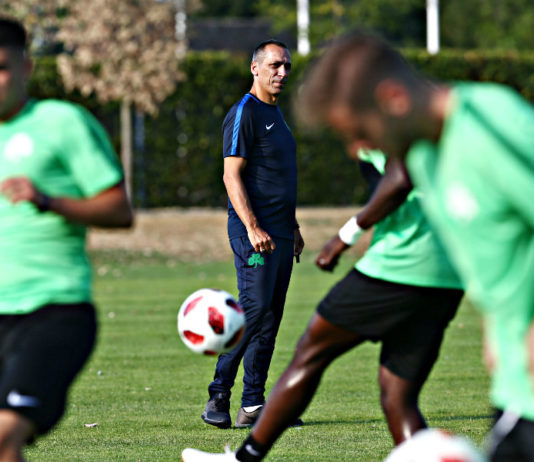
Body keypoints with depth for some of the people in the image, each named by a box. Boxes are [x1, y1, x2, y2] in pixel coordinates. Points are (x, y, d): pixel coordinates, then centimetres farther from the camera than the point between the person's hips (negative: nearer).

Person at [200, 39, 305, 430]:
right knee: (254, 310, -15)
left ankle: (253, 406, 5)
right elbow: (232, 175, -15)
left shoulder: (275, 115, 20)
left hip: (279, 232, 9)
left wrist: (293, 227, 23)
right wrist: (253, 228, -24)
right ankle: (218, 395, -10)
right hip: (254, 230, -9)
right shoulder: (244, 114, -9)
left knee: (270, 319, 5)